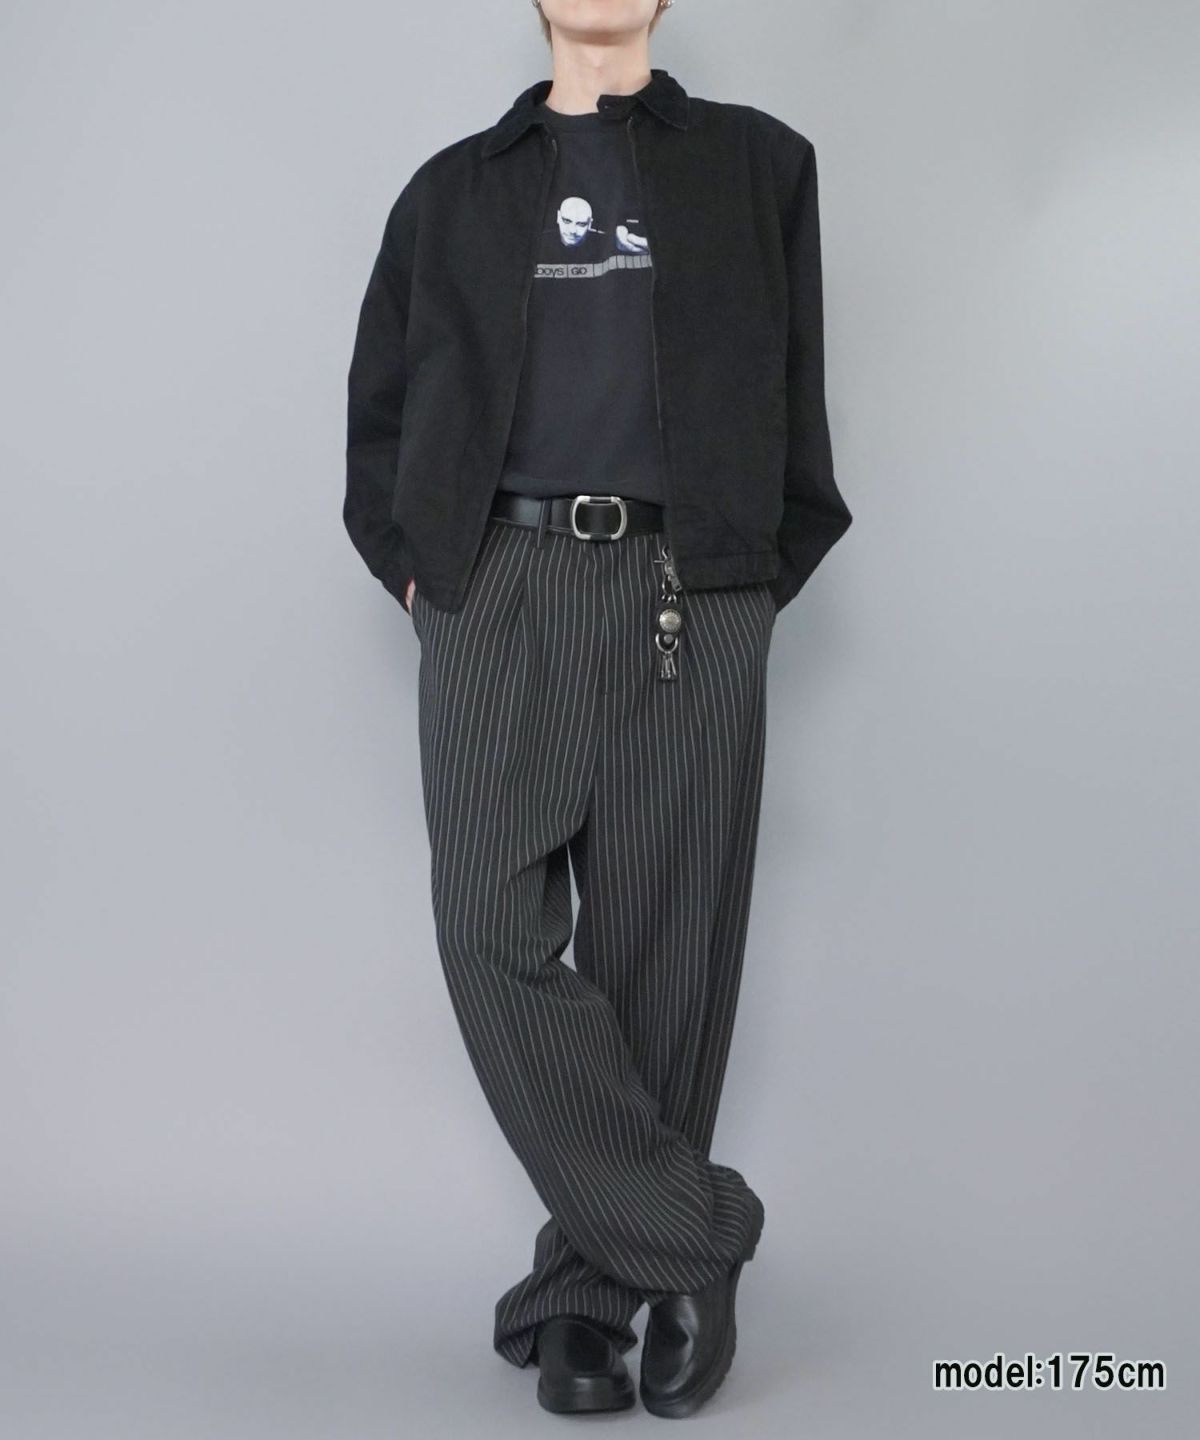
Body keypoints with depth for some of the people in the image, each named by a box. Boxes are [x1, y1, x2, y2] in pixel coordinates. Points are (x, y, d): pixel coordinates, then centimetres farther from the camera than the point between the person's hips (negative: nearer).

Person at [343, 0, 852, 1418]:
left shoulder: (757, 165, 15)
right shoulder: (456, 189, 17)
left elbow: (794, 396, 12)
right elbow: (379, 402, 19)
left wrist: (764, 573, 3)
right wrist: (413, 567, 7)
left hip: (691, 604, -1)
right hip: (499, 595, 1)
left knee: (658, 951, -1)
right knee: (496, 935, -10)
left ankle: (590, 1287, 12)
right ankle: (693, 1239, 2)